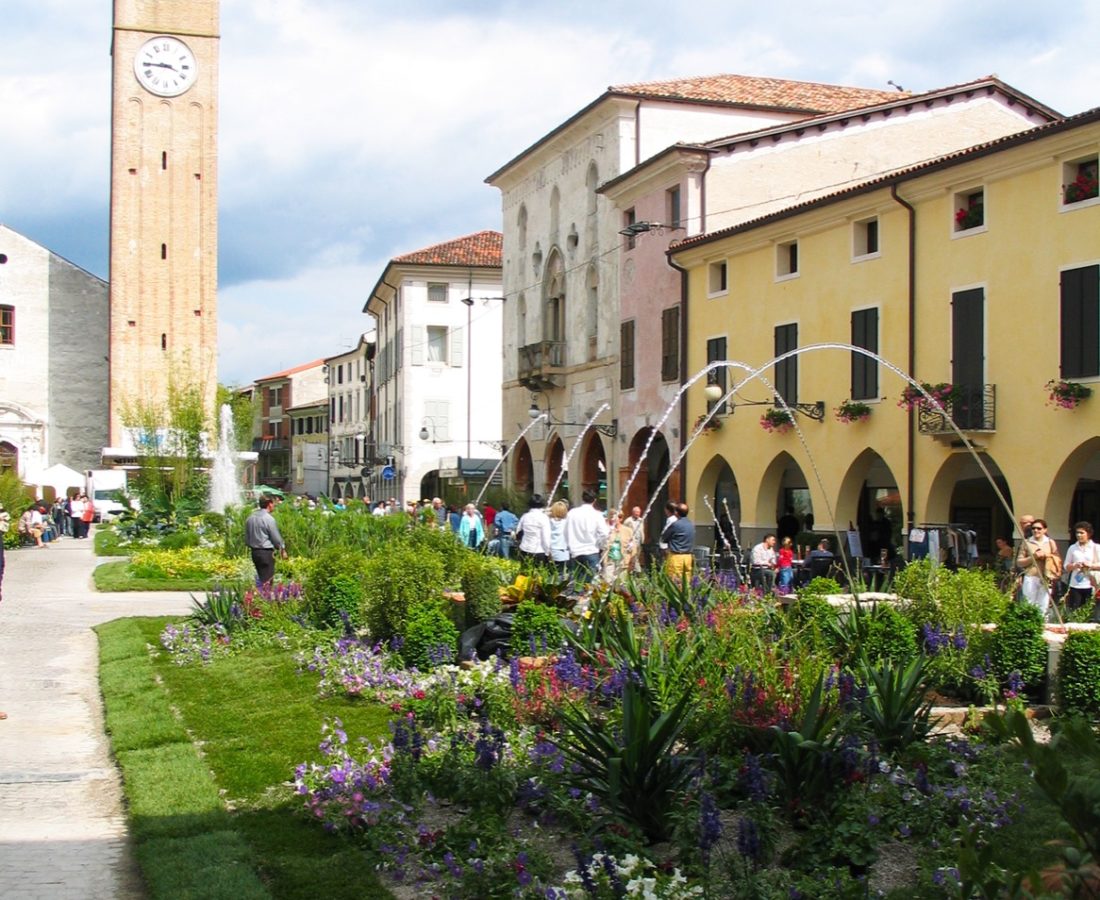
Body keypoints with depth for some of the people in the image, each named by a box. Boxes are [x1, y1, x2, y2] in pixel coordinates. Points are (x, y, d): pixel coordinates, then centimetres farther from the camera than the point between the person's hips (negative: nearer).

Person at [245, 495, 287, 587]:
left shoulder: (250, 518, 7)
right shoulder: (269, 518, -14)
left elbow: (247, 539, 13)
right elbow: (276, 538, -7)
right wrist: (282, 549, 8)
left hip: (254, 552, 7)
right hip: (266, 553, -7)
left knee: (260, 577, 16)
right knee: (267, 581, -3)